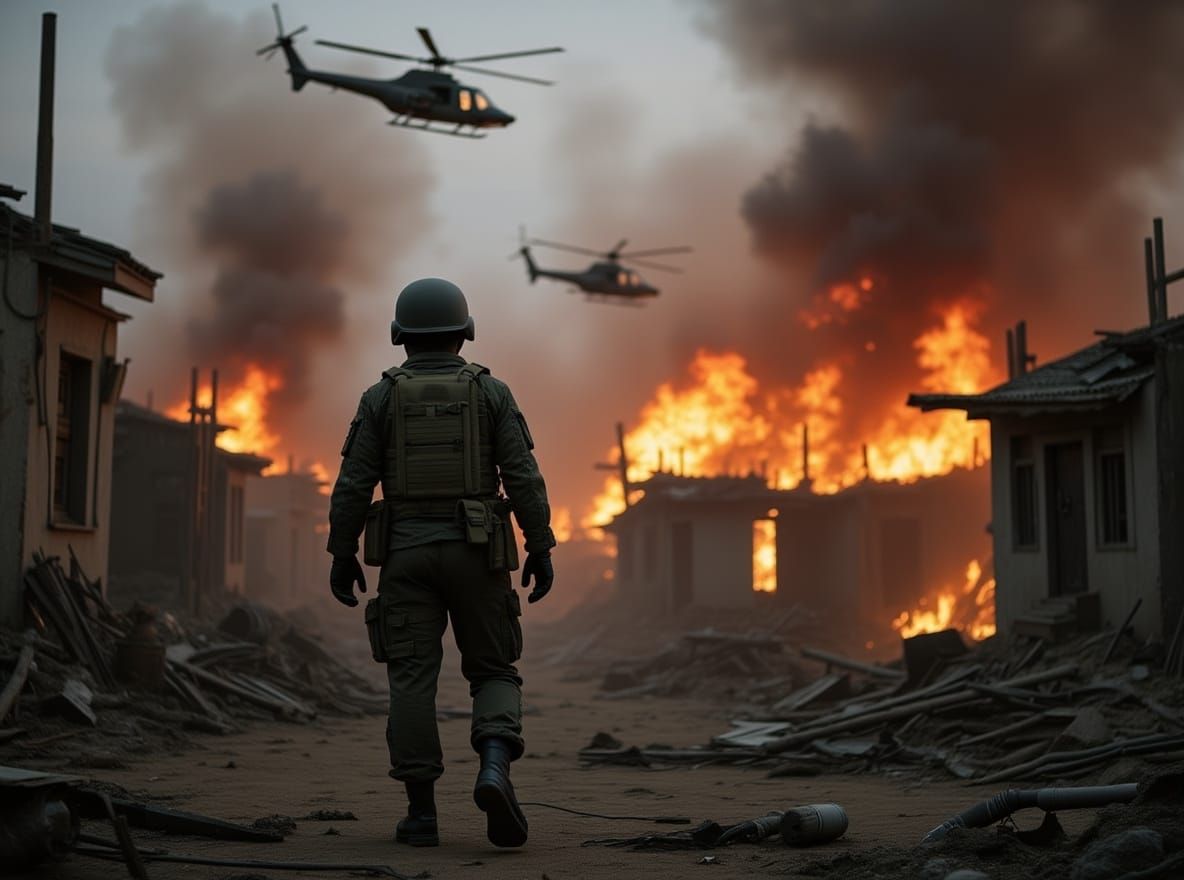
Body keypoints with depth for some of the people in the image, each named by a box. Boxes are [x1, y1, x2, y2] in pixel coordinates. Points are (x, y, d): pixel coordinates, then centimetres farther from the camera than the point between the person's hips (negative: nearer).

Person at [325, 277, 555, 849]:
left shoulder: (381, 397, 3)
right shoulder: (491, 393, 2)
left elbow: (353, 485, -2)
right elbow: (524, 479, -5)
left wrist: (341, 557, 4)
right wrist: (541, 551, -1)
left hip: (406, 553, 0)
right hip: (474, 553, 0)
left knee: (413, 680, 3)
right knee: (493, 675, 8)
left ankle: (421, 811, 0)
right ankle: (494, 771, -17)